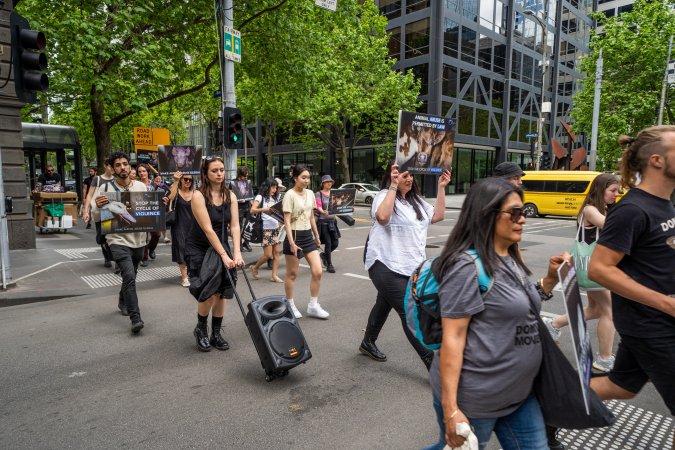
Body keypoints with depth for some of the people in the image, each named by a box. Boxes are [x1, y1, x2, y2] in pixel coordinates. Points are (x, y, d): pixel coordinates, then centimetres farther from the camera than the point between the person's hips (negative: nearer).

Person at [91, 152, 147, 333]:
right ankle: (136, 319, -15)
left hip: (138, 239, 4)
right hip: (118, 239, -4)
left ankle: (123, 302, 49)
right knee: (129, 276, -18)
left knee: (129, 276, 22)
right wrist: (98, 206, -25)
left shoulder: (141, 186, 3)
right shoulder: (104, 188, -5)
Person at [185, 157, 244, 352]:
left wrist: (236, 253, -19)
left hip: (221, 246, 5)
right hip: (199, 249, -4)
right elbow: (208, 229, -22)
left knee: (221, 292, 3)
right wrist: (224, 255, -26)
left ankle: (216, 334, 19)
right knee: (208, 292, -13)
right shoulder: (198, 196, -17)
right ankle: (201, 330, 14)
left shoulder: (230, 196, -2)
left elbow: (234, 226, -8)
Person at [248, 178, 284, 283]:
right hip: (265, 228, -6)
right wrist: (264, 209, -31)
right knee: (268, 255, -6)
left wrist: (280, 222, 2)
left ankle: (274, 275, 6)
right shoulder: (260, 197, -2)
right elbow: (252, 210, -14)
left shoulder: (275, 198, 17)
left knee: (277, 252, 1)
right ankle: (254, 268, 18)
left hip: (275, 228, 6)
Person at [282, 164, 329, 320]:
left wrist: (316, 236, 18)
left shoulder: (310, 193, 8)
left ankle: (313, 306, 14)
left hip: (308, 236, 6)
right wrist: (291, 242, -22)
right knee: (292, 274, 7)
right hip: (295, 236, -6)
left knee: (318, 272, 1)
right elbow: (287, 221, -16)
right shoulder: (289, 195, -12)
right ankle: (290, 305, 23)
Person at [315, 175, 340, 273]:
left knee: (335, 243, 3)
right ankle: (329, 265, 6)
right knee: (328, 243, -6)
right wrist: (323, 212, -34)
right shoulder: (319, 194, -4)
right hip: (323, 221, -5)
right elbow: (318, 207, -14)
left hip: (332, 220, 5)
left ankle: (324, 254, 31)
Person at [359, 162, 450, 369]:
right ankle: (431, 361, -7)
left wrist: (441, 188, 3)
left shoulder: (416, 200, 15)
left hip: (410, 265, 9)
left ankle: (368, 343, 38)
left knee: (385, 304, 21)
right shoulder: (384, 195, -10)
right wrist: (394, 186, -29)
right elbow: (382, 217, -32)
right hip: (386, 264, -9)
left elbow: (438, 216, 8)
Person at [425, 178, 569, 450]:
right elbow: (452, 338, -21)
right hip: (474, 400, -8)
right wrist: (450, 408, -22)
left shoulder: (511, 259, 7)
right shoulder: (468, 266, -20)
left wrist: (551, 278, 4)